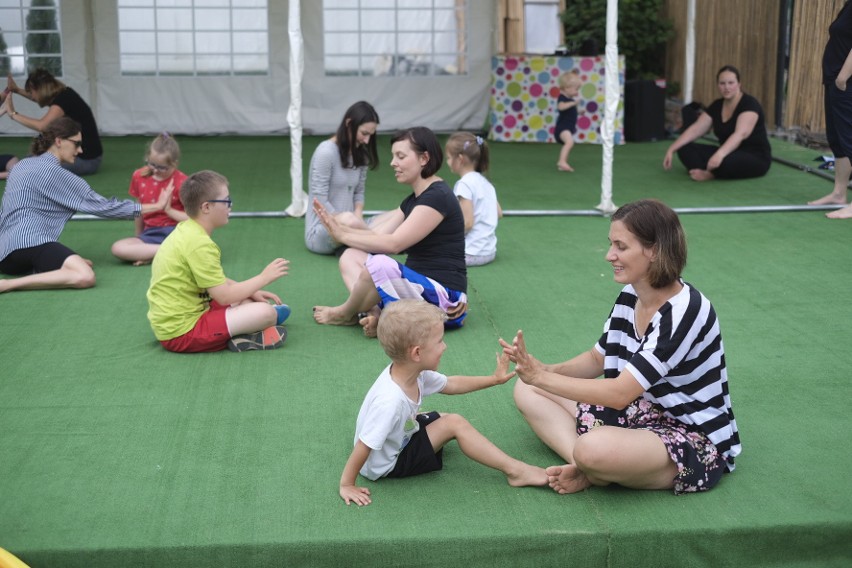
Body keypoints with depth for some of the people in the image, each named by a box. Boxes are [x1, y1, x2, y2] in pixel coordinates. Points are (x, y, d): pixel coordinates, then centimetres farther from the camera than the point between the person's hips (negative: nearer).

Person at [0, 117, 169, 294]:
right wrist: (156, 206, -2)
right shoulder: (53, 172, -5)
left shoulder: (23, 164, 21)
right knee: (85, 276, -29)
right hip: (30, 243, -10)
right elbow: (99, 205, -5)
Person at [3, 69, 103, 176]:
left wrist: (13, 114, -25)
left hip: (86, 160, -10)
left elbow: (41, 125, -36)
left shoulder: (63, 100, -21)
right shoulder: (64, 93, 6)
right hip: (86, 154, 10)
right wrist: (17, 90, 24)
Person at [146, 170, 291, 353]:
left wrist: (252, 292, 12)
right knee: (265, 312, -19)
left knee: (250, 301, 22)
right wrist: (264, 277, -7)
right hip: (183, 332, -11)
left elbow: (216, 281, 20)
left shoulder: (185, 231, 9)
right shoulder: (199, 244, -21)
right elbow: (224, 296, -19)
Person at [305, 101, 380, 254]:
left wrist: (358, 217, -7)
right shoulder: (326, 152, -14)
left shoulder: (360, 154, 8)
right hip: (321, 231, -7)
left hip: (346, 225, 7)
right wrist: (343, 221, -20)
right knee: (348, 220, -41)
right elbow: (320, 201, -16)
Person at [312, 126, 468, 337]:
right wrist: (339, 228, -5)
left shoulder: (438, 197, -15)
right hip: (417, 285, 10)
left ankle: (345, 314, -4)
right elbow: (376, 235, 9)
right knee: (350, 257, 6)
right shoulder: (414, 200, 16)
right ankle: (375, 313, -19)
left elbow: (393, 243, -21)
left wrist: (343, 235, -13)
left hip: (444, 294, -10)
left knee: (380, 264, -34)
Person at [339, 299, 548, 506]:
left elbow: (450, 384, 7)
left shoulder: (414, 373, -11)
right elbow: (364, 446, -32)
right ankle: (514, 470, -8)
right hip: (385, 466, -9)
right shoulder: (391, 401, -39)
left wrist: (494, 379, 9)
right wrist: (346, 485, -25)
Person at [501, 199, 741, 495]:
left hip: (695, 441, -9)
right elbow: (597, 360, 11)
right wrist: (544, 370, -9)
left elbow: (619, 393, -28)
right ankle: (585, 465, -15)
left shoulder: (684, 313, -26)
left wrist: (542, 377, -25)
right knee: (526, 390, 4)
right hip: (640, 411, 9)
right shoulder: (630, 295, 0)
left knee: (594, 448, -40)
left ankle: (594, 475, -5)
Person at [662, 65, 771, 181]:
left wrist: (719, 154, -51)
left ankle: (710, 173, -13)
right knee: (685, 149, -11)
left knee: (725, 162, -42)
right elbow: (695, 129, 1)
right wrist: (671, 149, -12)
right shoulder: (717, 106, 5)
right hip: (729, 153, 7)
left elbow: (741, 134, -35)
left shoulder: (749, 104, -18)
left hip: (756, 158, -7)